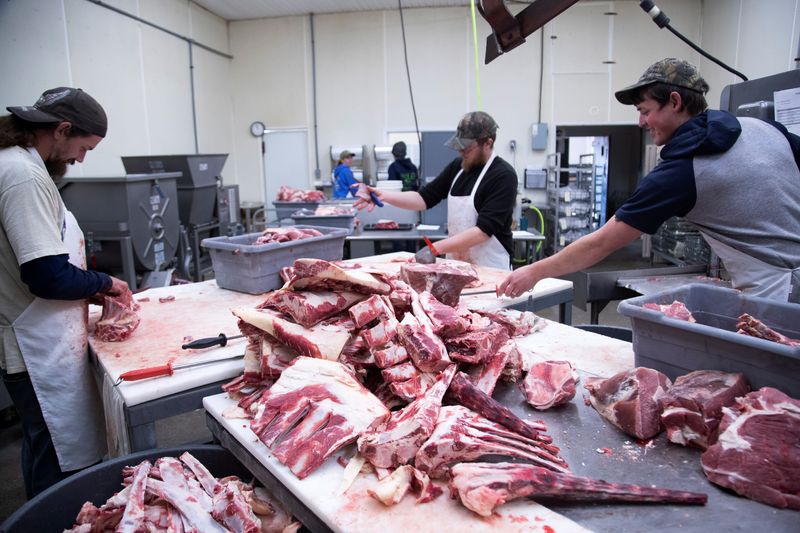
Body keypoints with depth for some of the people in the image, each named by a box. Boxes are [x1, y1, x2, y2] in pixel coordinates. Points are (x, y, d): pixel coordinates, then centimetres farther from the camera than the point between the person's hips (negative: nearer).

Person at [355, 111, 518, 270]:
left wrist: (436, 248, -26)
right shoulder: (458, 166, 5)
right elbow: (425, 198, 4)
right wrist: (383, 195, -10)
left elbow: (484, 230, -22)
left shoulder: (504, 176, -15)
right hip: (455, 265, 6)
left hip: (489, 270, -5)